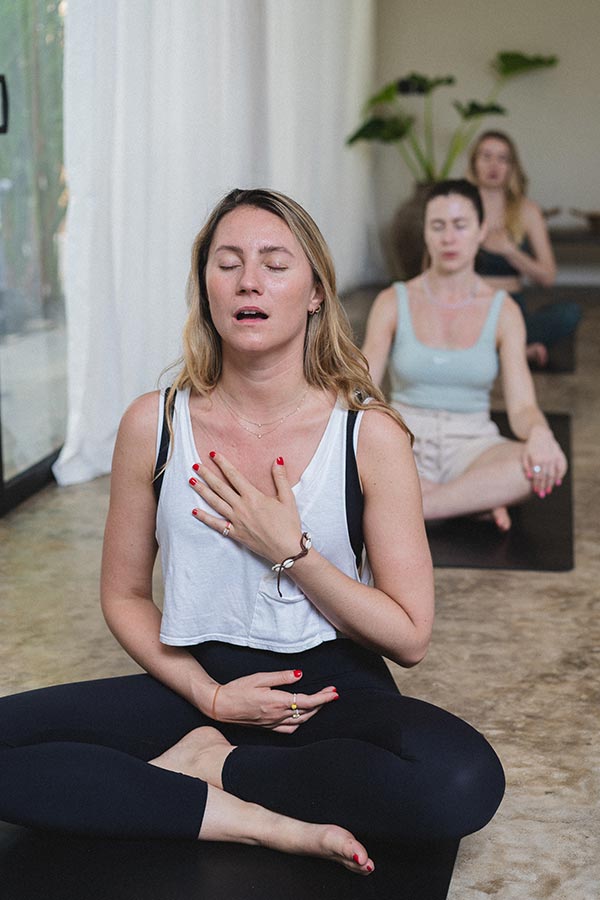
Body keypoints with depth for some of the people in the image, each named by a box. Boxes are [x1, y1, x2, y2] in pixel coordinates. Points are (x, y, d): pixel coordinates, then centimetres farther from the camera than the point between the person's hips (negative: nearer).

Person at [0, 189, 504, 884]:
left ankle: (208, 764, -12)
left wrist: (290, 550, -17)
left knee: (465, 778, -33)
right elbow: (124, 597, 6)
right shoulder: (153, 424, -3)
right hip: (197, 684, 2)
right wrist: (209, 694, -9)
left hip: (329, 687, -1)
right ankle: (254, 819, -16)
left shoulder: (370, 434, -9)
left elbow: (409, 637, -6)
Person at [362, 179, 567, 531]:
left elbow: (522, 406, -6)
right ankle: (479, 499, -21)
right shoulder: (393, 303, 2)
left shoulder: (503, 310, 2)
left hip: (471, 444, 0)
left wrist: (539, 433, -31)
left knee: (546, 464, -33)